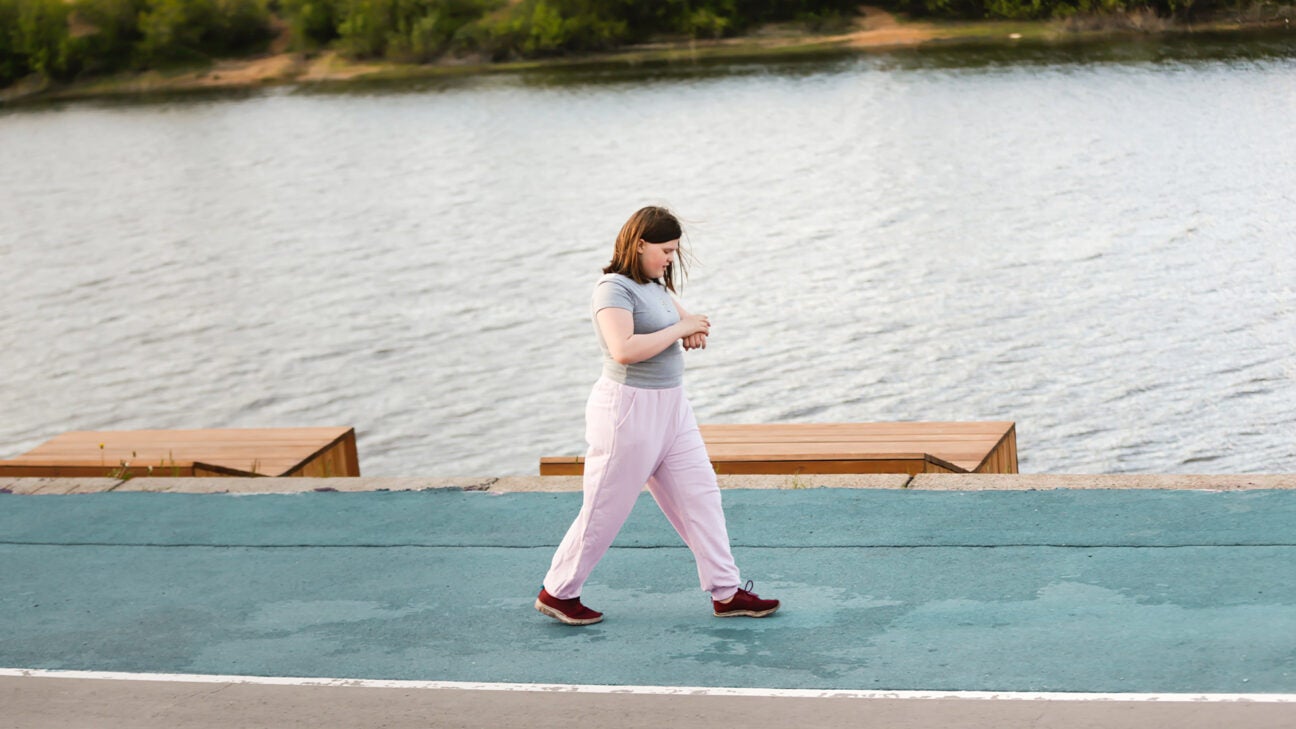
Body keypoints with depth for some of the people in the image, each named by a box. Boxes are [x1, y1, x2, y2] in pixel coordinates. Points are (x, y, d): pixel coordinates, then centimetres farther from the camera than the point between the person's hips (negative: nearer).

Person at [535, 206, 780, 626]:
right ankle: (557, 593, 16)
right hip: (629, 409, -9)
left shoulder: (655, 285, 12)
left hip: (670, 406, 9)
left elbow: (684, 319, 25)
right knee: (605, 508, 1)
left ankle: (726, 593, 13)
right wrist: (679, 329, -21)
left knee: (700, 496, 8)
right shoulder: (615, 288, -17)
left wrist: (696, 332, 1)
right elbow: (624, 350, -31)